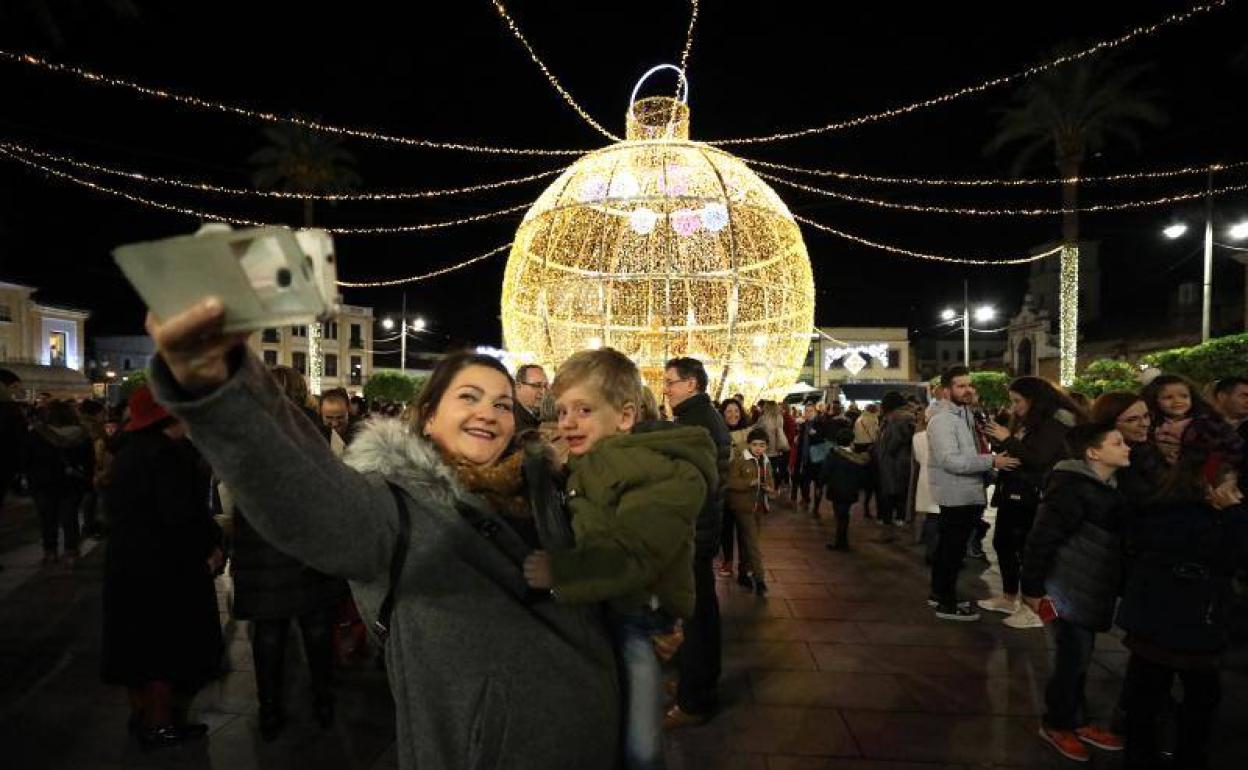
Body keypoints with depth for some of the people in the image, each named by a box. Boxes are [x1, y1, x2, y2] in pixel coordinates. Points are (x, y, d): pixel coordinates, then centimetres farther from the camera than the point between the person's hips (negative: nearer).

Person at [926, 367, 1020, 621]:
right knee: (953, 548, -3)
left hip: (967, 493, 10)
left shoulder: (965, 414, 15)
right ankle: (947, 604, 7)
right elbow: (950, 461, -27)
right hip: (957, 495, -10)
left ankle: (939, 593, 30)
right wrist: (992, 461, -24)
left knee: (948, 545, 18)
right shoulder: (943, 419, -19)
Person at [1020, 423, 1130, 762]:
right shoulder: (1072, 489, -22)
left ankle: (1077, 721, 35)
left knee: (1079, 659, 20)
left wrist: (1116, 589, 19)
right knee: (1072, 660, 5)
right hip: (1070, 592, -8)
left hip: (1091, 592, 8)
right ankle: (1056, 724, 23)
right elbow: (1042, 539, -23)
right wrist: (1033, 588, -21)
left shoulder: (1108, 488, 8)